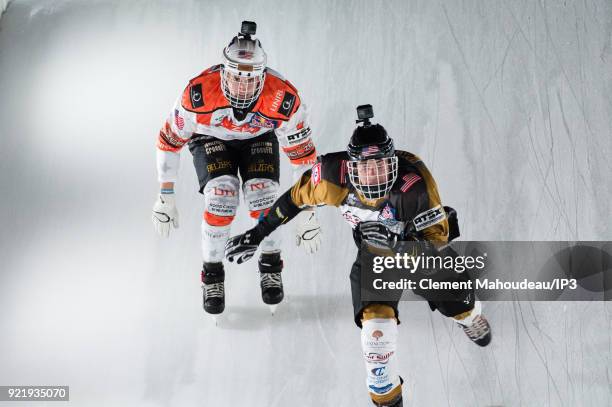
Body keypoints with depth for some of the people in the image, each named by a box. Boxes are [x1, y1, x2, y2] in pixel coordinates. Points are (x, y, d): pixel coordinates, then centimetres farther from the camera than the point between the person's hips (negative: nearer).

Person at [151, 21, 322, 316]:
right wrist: (165, 197, -14)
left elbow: (303, 155, -21)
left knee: (263, 197, -25)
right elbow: (169, 141, -18)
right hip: (211, 139, 0)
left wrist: (308, 213, -18)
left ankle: (270, 266, 5)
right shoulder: (199, 92, -35)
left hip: (260, 139, 1)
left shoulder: (284, 99, -34)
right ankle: (212, 275, -2)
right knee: (221, 196, -26)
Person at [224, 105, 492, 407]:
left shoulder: (416, 183, -37)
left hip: (419, 240, 0)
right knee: (376, 323, -17)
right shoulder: (335, 177, -31)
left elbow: (436, 237, -28)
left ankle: (469, 316, 53)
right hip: (373, 252, 0)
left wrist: (394, 240, -46)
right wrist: (257, 233, -10)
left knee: (455, 303, 9)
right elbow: (298, 197, -13)